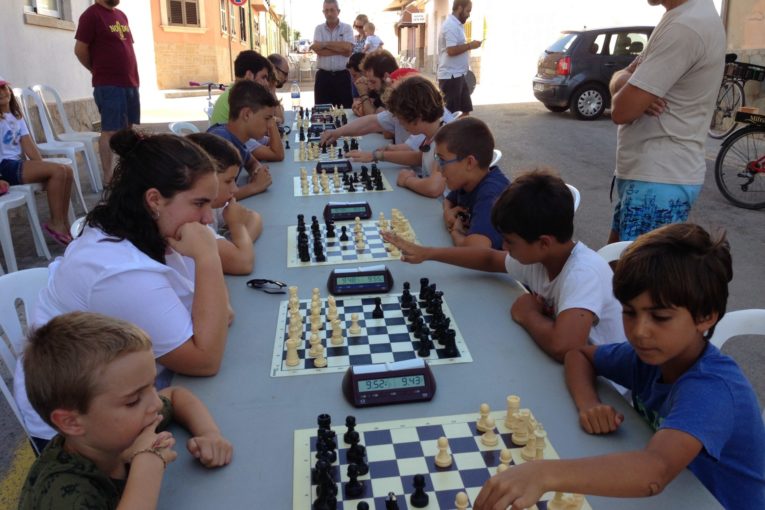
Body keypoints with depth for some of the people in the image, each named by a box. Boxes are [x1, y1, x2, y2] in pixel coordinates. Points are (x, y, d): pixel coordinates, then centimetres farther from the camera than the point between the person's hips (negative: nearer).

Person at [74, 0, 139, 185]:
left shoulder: (121, 15, 16)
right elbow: (80, 49, -9)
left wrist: (131, 75, 14)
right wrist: (99, 70, 4)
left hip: (130, 82, 8)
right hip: (108, 85, -8)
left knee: (127, 129, 13)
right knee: (110, 131, -6)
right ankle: (108, 177, -2)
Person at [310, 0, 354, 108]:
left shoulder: (346, 28, 3)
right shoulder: (319, 29, 6)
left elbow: (348, 48, -15)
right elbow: (318, 50, -11)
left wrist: (325, 44, -11)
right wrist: (341, 50, -13)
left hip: (342, 75, -1)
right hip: (323, 76, 1)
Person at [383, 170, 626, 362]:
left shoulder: (583, 274, -27)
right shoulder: (537, 256, -4)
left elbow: (562, 346, -42)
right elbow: (489, 258, 14)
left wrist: (527, 314, -22)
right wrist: (426, 253, 7)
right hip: (560, 369, 6)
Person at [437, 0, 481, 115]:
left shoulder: (457, 25, 16)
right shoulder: (451, 26, -16)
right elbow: (451, 50, -25)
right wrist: (470, 45, -16)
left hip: (458, 75, 10)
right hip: (451, 76, -10)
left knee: (465, 109, 13)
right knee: (450, 113, -4)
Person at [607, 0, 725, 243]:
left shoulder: (686, 26, -20)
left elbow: (621, 110, -22)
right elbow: (621, 78, 12)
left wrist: (625, 84, 1)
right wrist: (633, 89, -11)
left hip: (660, 181, -10)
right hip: (646, 173, 10)